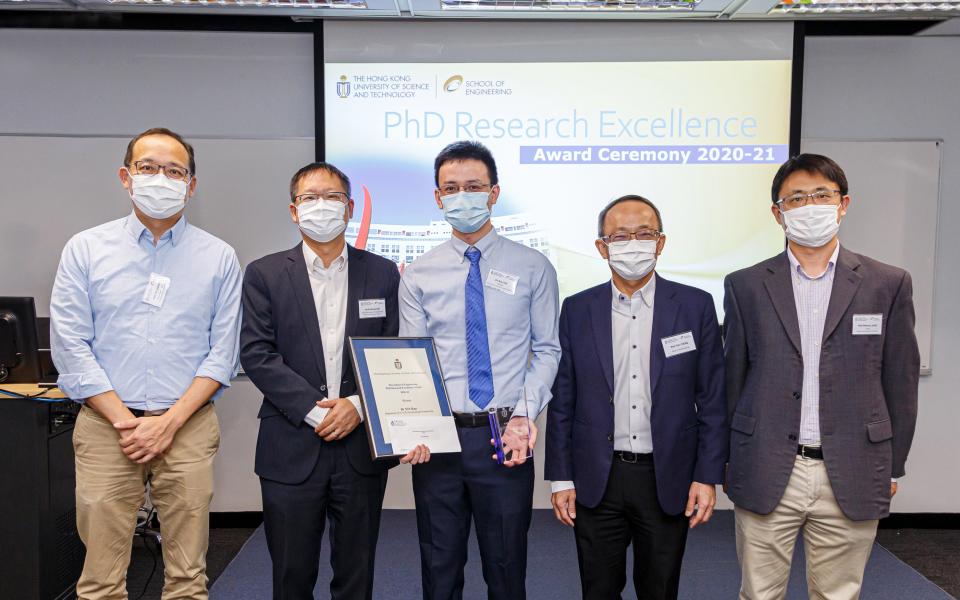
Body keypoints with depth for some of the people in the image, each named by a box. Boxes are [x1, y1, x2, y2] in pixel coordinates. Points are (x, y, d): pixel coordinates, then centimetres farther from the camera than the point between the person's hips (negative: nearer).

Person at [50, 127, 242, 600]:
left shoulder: (219, 258, 4)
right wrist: (125, 421, -8)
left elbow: (222, 353, 1)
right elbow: (70, 347, 0)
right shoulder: (86, 249, 4)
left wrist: (169, 421, -9)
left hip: (188, 428, 0)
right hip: (106, 427, 0)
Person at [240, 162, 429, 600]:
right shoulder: (265, 274, 3)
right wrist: (314, 411, -13)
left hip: (362, 450, 1)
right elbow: (257, 355, -5)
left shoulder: (382, 273, 6)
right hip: (292, 451, -1)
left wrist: (358, 405, -12)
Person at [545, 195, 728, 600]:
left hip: (667, 481, 0)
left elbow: (712, 400, 0)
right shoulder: (577, 310, 1)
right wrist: (561, 478, 1)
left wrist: (707, 477, -4)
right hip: (596, 481, 1)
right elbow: (562, 402, 3)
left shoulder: (696, 306, -2)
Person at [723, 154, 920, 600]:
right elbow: (731, 377, 6)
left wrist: (892, 467, 7)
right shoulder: (745, 286, 3)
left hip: (852, 478, 0)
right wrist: (726, 460, 8)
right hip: (765, 475, 0)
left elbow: (900, 381, 6)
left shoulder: (888, 284, 2)